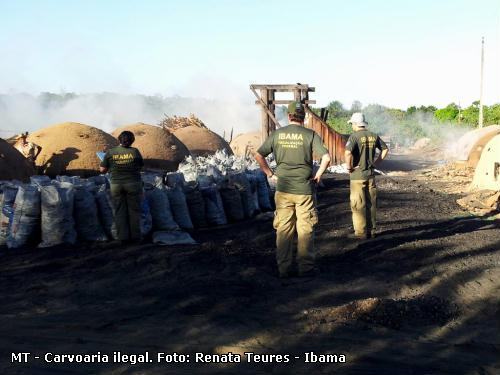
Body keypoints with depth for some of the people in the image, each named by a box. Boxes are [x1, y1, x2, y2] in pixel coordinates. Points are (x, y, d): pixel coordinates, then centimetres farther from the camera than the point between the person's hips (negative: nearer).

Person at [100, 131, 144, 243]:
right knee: (134, 210, 8)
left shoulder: (110, 152, -5)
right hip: (133, 184, -1)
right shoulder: (135, 151, -6)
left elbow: (102, 170, 0)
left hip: (116, 184, 1)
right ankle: (135, 236, 10)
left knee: (120, 211, 8)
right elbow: (140, 167, 6)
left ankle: (123, 236, 7)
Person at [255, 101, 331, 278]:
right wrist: (318, 175, -2)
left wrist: (270, 174, 9)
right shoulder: (310, 135, -4)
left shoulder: (277, 134, 3)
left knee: (283, 229, 8)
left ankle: (284, 268, 13)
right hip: (304, 189, -2)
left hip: (283, 189, 2)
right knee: (305, 229, 7)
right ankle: (306, 267, 10)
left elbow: (258, 155, 5)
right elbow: (326, 157, -13)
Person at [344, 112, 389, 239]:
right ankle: (371, 230, 19)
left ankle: (361, 232, 5)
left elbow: (348, 153, -28)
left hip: (357, 174, -6)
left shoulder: (354, 136, -13)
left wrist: (349, 167, -14)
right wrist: (376, 161, 15)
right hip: (371, 174, 6)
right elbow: (385, 149, 16)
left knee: (358, 204, 2)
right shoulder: (373, 136, 6)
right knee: (371, 203, 13)